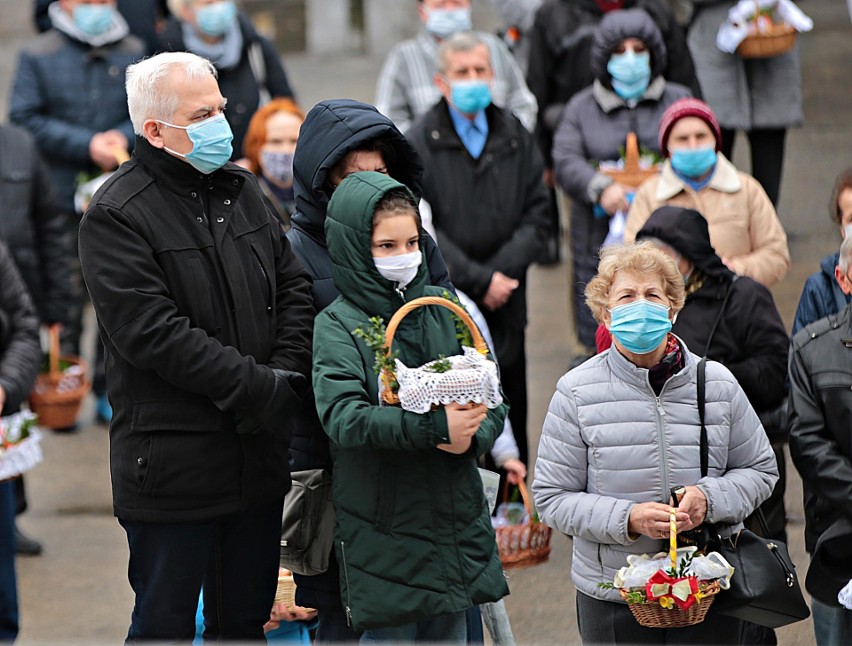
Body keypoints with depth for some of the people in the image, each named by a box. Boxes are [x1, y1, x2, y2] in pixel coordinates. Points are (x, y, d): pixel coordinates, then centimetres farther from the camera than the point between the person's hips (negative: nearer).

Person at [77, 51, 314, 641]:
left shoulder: (243, 190, 12)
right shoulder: (116, 216, -12)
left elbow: (296, 288, 12)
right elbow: (153, 332, -20)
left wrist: (288, 376, -6)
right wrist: (262, 388, -20)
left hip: (260, 454, 7)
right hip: (173, 469, -6)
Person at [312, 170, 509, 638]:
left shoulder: (442, 307, 6)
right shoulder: (338, 324, -7)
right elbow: (342, 415, -22)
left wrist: (472, 434, -16)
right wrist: (434, 427, -30)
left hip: (456, 521, 4)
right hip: (382, 528, -4)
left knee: (451, 631, 13)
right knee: (390, 633, 1)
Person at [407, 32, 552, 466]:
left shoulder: (516, 139, 9)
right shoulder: (419, 145, -3)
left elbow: (537, 217, 6)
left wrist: (500, 272, -9)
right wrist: (479, 281, -13)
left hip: (504, 309, 4)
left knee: (510, 423, 7)